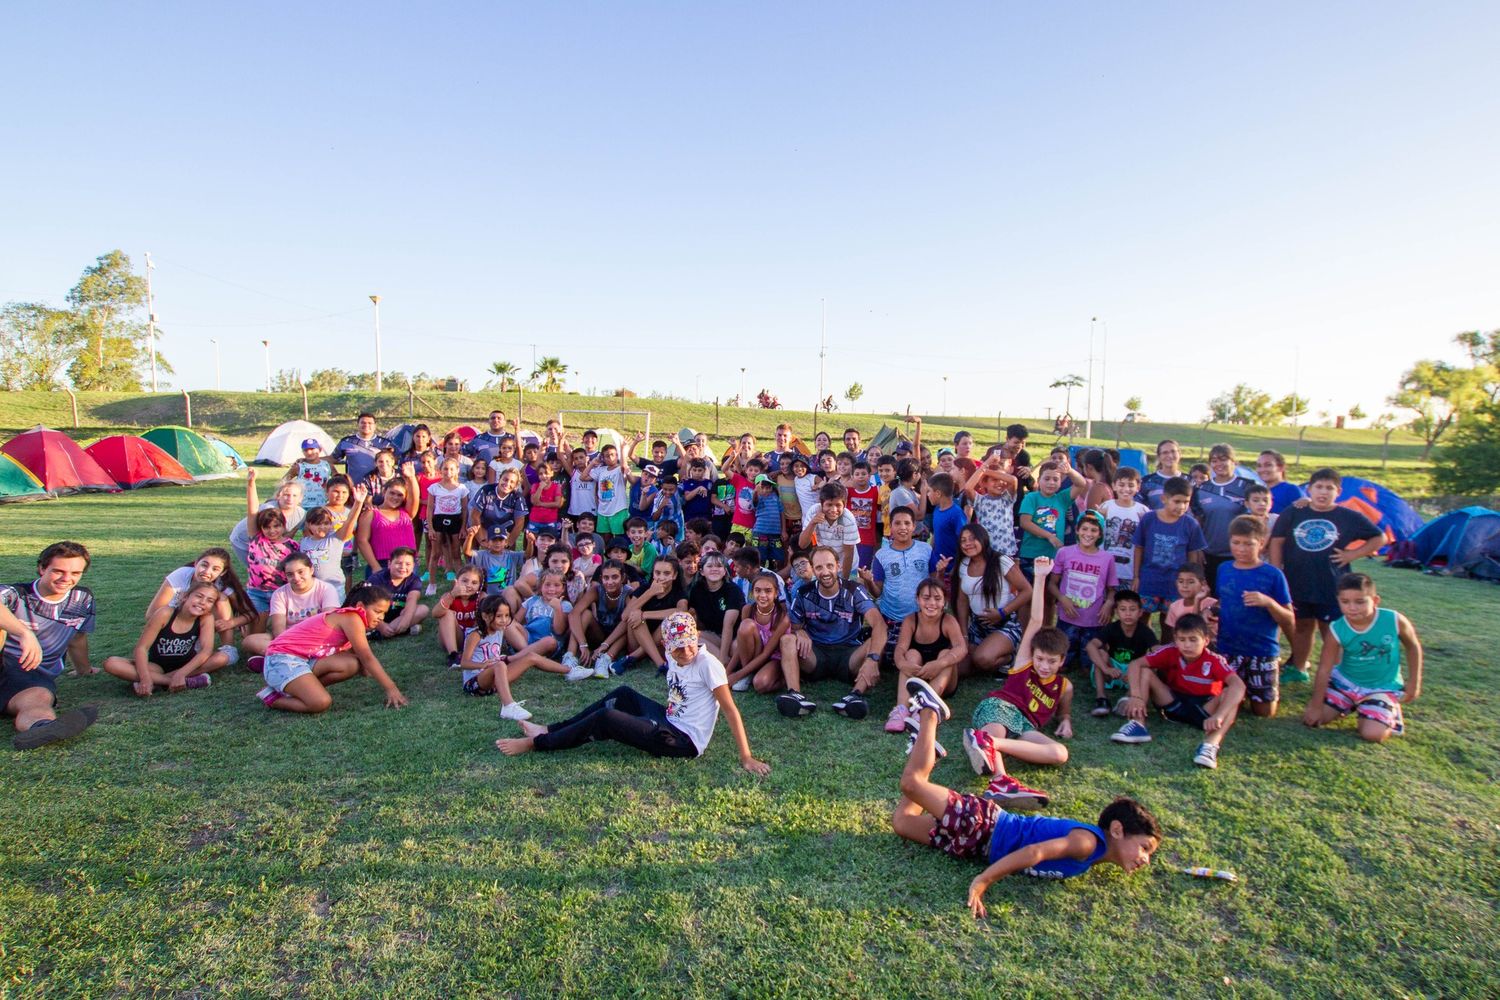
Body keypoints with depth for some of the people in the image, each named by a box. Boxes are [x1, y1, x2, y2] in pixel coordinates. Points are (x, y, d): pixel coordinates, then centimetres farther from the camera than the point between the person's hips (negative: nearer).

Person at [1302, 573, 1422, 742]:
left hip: (1382, 687, -1)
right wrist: (1315, 706, -11)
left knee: (1372, 734, -20)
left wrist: (1414, 682, 4)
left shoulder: (1395, 620, -21)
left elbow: (1413, 646, 2)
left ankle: (1392, 714, 14)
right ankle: (1347, 706, 23)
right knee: (1313, 718, -7)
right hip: (1344, 682, 1)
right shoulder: (1337, 630, -20)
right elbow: (1324, 670, -14)